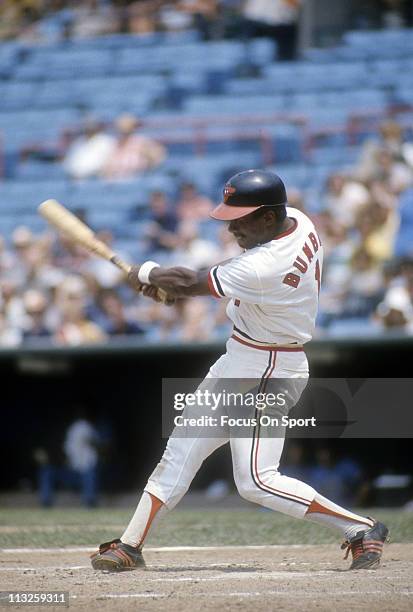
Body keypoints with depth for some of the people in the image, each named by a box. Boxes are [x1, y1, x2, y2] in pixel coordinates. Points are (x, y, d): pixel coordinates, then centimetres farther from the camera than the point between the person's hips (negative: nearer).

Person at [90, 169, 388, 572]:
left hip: (266, 374, -10)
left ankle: (360, 529, -3)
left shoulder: (262, 269, -30)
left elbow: (189, 285, -19)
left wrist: (150, 274, 2)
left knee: (257, 482, -11)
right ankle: (131, 545, 17)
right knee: (182, 448, 11)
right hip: (237, 364, 10)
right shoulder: (298, 222, -2)